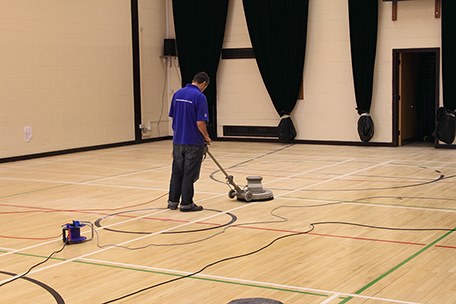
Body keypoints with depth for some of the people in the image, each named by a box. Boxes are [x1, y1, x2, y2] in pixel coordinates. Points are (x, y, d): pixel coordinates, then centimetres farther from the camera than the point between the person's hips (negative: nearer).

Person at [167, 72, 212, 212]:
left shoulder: (177, 94, 6)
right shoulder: (200, 97, -15)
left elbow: (173, 117, 12)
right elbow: (200, 122, -19)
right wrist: (206, 137, -2)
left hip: (178, 141, 6)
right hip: (193, 142, -6)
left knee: (177, 172, 13)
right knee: (190, 174, 1)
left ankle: (173, 201, 18)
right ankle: (186, 203, 6)